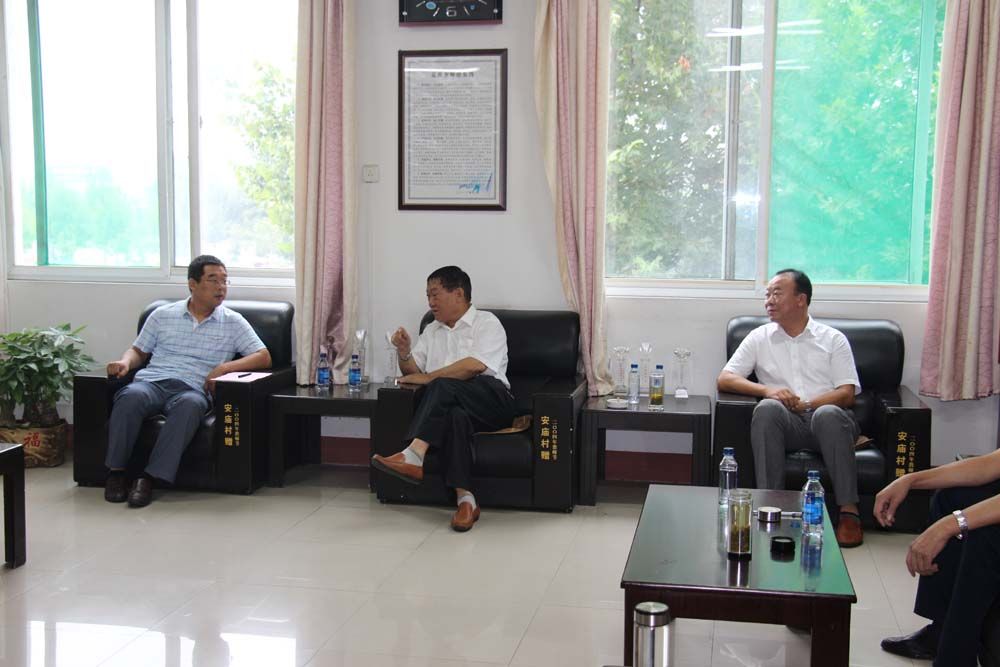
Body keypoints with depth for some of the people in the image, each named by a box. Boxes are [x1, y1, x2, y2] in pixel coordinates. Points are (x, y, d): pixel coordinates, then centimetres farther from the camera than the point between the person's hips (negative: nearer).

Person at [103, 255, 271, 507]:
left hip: (192, 389, -1)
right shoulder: (162, 315, 19)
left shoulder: (233, 322, 14)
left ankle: (149, 477, -39)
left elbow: (264, 357, 6)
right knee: (131, 396, -36)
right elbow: (139, 351, 26)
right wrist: (125, 362, 1)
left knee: (190, 405, -39)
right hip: (151, 382, 1)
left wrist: (224, 367, -10)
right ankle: (116, 472, -26)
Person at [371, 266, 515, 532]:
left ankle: (414, 456, -43)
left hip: (490, 401, -3)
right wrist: (404, 353, 0)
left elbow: (475, 365, -12)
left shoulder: (486, 323, 6)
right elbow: (412, 371, 21)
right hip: (451, 404, 3)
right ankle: (464, 498, -44)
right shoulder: (432, 331, 27)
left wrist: (429, 377, -10)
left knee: (443, 386, -34)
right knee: (455, 417, -35)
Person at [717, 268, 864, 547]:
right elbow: (724, 380, 6)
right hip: (785, 424, 1)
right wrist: (767, 390, -12)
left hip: (827, 421, -1)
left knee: (828, 414, -36)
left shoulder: (833, 339, 13)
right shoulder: (759, 338, 16)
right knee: (768, 407, -33)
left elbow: (847, 394, 3)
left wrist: (807, 404, -13)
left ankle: (849, 511, -31)